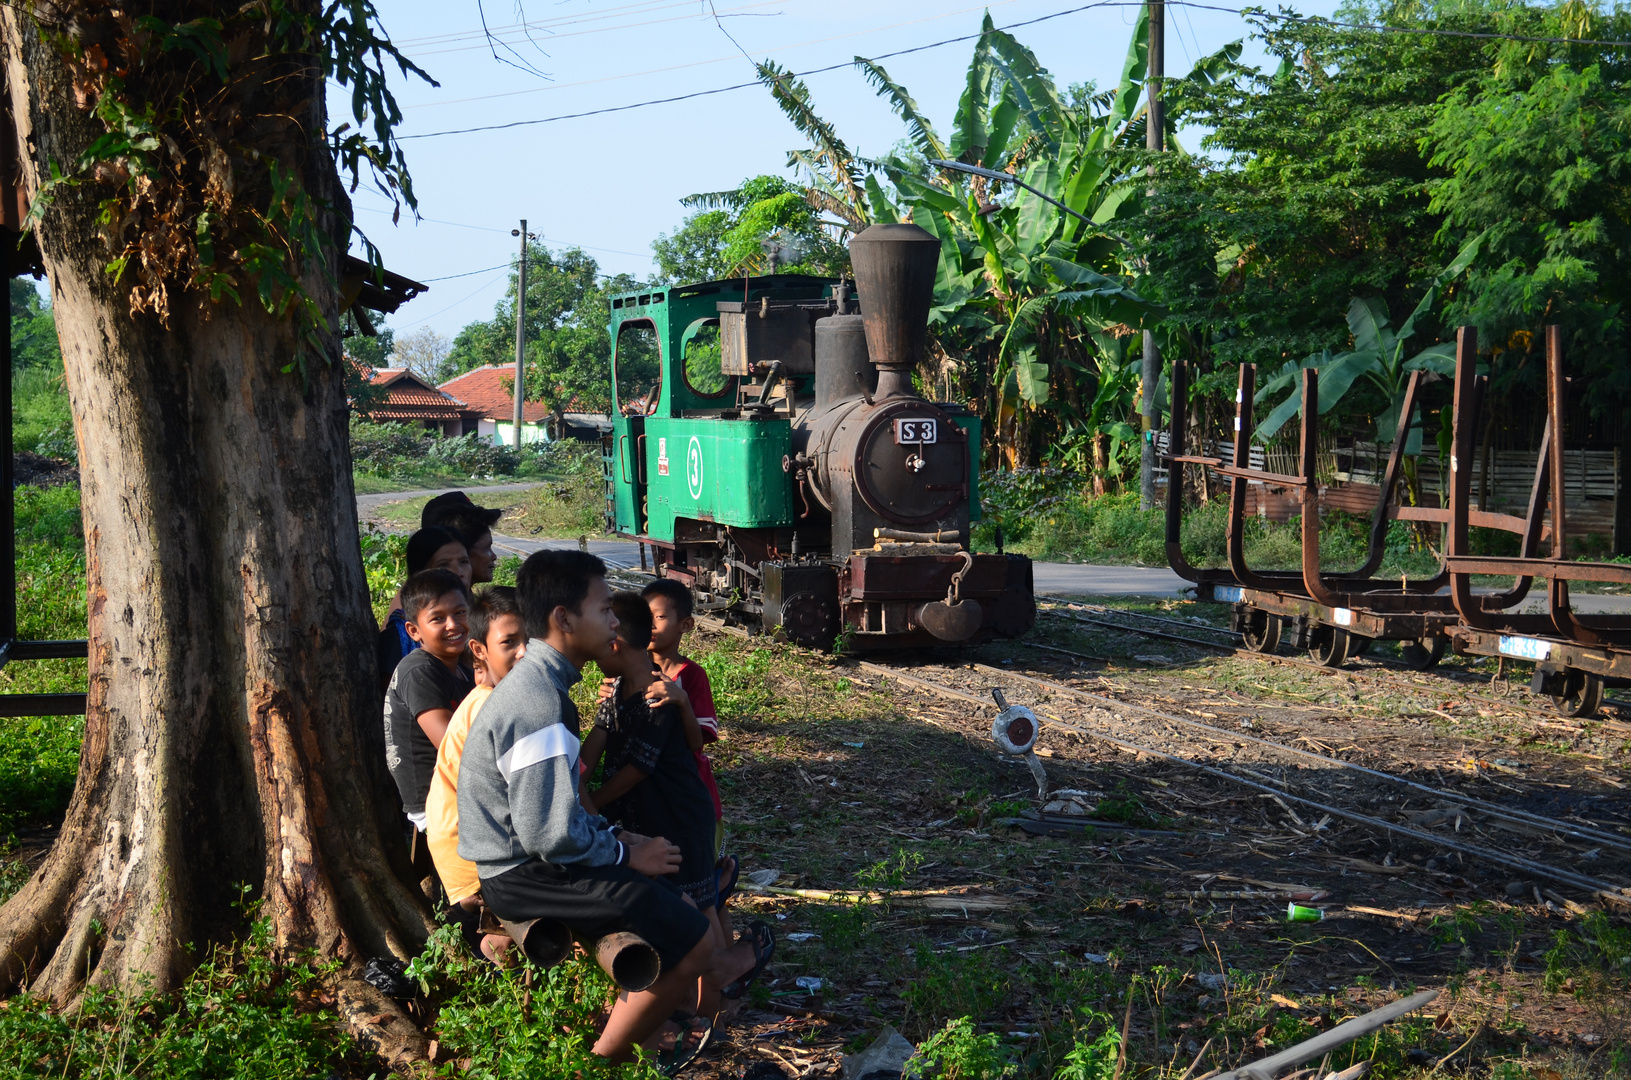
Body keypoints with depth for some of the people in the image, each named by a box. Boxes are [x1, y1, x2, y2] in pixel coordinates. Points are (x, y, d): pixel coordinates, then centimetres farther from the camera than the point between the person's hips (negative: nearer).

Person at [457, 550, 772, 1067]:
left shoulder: (536, 681, 8)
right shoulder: (541, 706, -26)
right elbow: (548, 835, -28)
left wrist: (614, 833, 9)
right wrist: (624, 852, -13)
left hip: (519, 853, 11)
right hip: (520, 877, -11)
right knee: (689, 939, -11)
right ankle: (608, 1058, 11)